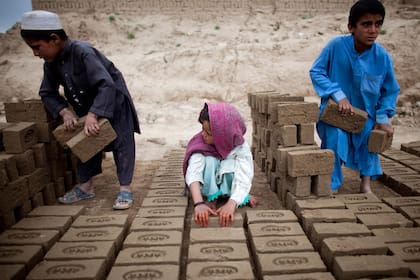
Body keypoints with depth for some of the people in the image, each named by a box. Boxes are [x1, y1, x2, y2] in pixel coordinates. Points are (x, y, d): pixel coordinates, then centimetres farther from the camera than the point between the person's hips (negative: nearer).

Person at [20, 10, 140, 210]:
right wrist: (64, 111, -18)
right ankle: (86, 187, 23)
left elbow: (107, 85, -38)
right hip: (87, 108, 8)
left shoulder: (82, 52, -31)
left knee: (122, 144, -7)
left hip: (114, 104, -8)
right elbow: (47, 93, 0)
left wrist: (93, 115, -43)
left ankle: (125, 189, 0)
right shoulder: (51, 62, -6)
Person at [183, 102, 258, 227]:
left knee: (230, 164, -35)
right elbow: (193, 172, -43)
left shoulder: (241, 148, -28)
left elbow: (244, 177, -42)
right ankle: (211, 200, -15)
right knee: (209, 161, -34)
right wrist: (199, 203, -60)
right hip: (208, 186, 0)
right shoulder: (199, 142, -29)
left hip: (227, 186, 0)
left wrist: (231, 204, -61)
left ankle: (242, 198, -12)